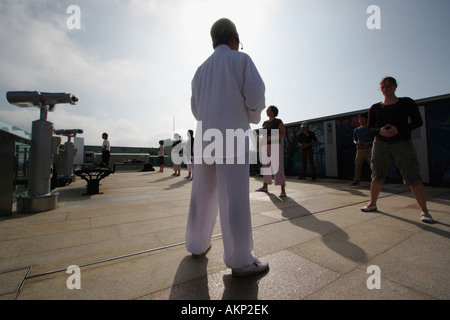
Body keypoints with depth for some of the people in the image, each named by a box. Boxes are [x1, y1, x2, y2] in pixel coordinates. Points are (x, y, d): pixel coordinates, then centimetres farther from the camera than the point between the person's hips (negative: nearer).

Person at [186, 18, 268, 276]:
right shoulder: (241, 59, 7)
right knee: (234, 198, -6)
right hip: (232, 135, -6)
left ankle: (198, 245, 24)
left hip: (204, 137, 6)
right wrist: (253, 117, 12)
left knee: (203, 195, 12)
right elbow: (256, 95, -6)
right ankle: (240, 261, 3)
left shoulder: (201, 69, 23)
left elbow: (196, 109, 20)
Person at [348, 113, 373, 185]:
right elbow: (354, 139, 18)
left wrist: (369, 143, -16)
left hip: (369, 150, -3)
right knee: (357, 166, 7)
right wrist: (356, 143, -4)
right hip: (359, 150, 3)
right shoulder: (356, 130, 13)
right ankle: (356, 181, 16)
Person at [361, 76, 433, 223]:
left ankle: (424, 211, 2)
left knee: (413, 178, -6)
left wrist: (399, 129, -17)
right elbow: (370, 127, 9)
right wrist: (379, 131, -13)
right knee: (377, 176, 5)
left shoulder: (407, 103, 6)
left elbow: (418, 122, 1)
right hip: (380, 144, 2)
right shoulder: (375, 108, 11)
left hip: (402, 142, -2)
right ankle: (372, 204, 17)